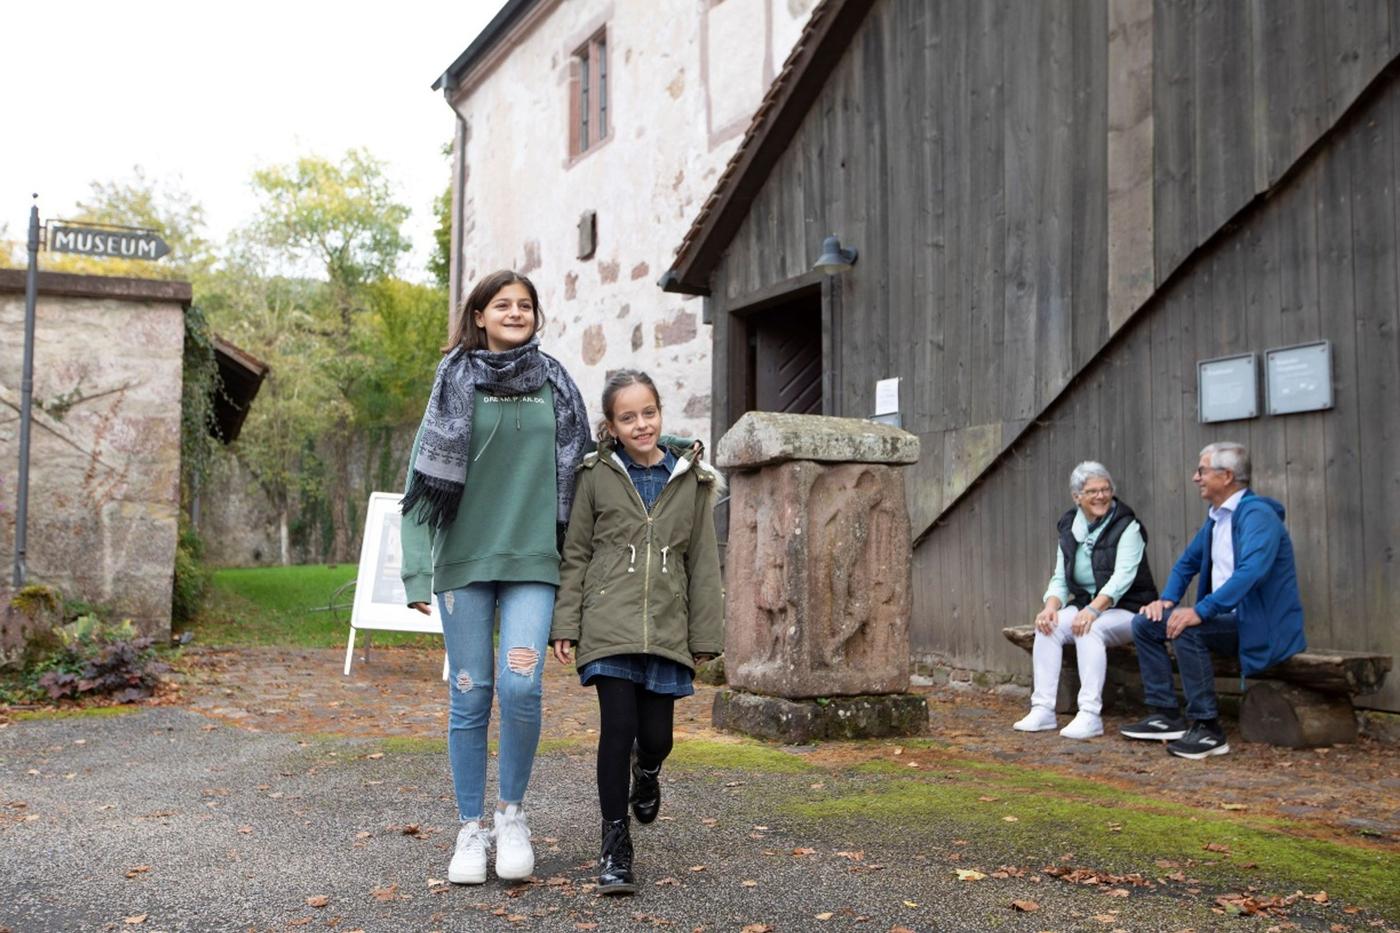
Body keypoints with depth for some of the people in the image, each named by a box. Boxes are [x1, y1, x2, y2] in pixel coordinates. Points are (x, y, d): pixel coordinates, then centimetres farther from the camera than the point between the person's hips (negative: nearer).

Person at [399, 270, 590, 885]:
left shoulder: (556, 384, 10)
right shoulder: (455, 382, 5)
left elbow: (578, 478, 14)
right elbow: (423, 481, 2)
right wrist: (417, 571, -5)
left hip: (532, 560, 0)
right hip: (463, 559, 0)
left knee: (520, 684, -15)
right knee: (470, 696, 3)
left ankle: (512, 812, 7)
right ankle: (471, 830, 16)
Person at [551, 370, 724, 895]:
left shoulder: (692, 481, 7)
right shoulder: (597, 477, 3)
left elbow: (703, 563, 8)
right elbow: (575, 555, 6)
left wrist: (705, 636, 6)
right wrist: (565, 624, 0)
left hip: (666, 630, 2)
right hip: (609, 627, -1)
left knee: (656, 734, 4)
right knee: (618, 726, -9)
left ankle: (646, 771, 43)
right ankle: (615, 843, 6)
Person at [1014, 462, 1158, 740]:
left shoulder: (1127, 526, -10)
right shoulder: (1069, 528, 7)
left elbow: (1122, 577, -22)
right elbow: (1060, 578, 5)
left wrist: (1094, 609, -36)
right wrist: (1051, 606, -17)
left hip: (1126, 610, -5)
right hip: (1086, 606, 5)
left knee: (1091, 629, -34)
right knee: (1048, 626, -21)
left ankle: (1090, 715, -33)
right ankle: (1043, 710, -22)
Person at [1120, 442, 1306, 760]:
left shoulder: (1257, 514, -17)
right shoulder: (1215, 518, 13)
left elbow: (1251, 571, -32)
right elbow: (1187, 563, 23)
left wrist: (1200, 611, -35)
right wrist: (1166, 599, 4)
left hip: (1260, 625, -9)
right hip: (1225, 617, 9)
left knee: (1186, 629, -32)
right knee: (1145, 623, 1)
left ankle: (1207, 727, -22)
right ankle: (1166, 715, 3)